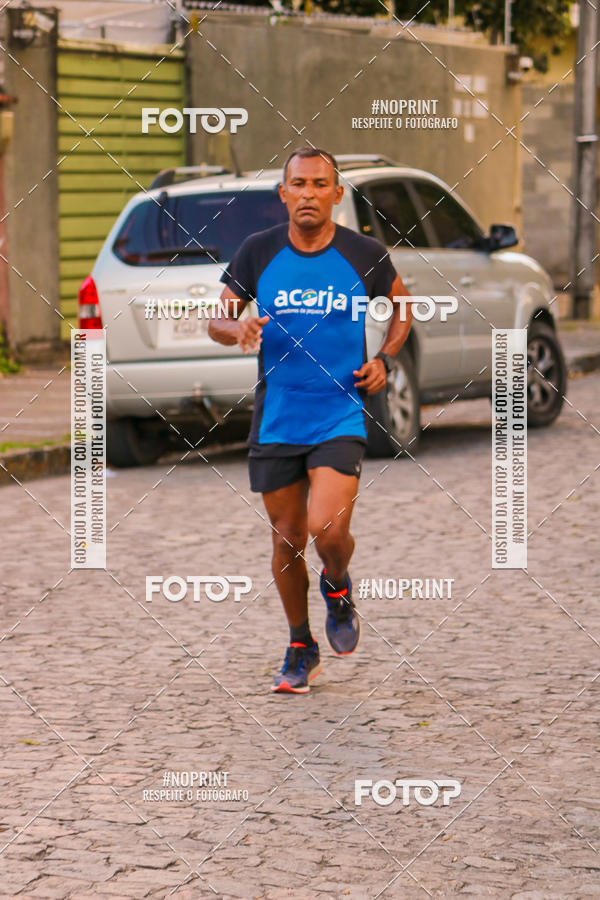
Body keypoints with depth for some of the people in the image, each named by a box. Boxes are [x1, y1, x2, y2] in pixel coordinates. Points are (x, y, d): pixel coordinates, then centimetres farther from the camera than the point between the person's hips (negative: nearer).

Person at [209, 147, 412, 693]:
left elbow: (402, 304, 15)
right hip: (276, 421, 2)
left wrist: (384, 359, 0)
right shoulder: (258, 253, -2)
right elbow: (217, 320, 8)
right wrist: (237, 328, -15)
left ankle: (338, 589, 18)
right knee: (287, 538, 9)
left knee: (328, 530, -18)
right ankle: (301, 649, 29)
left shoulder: (365, 256, -4)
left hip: (341, 417, -2)